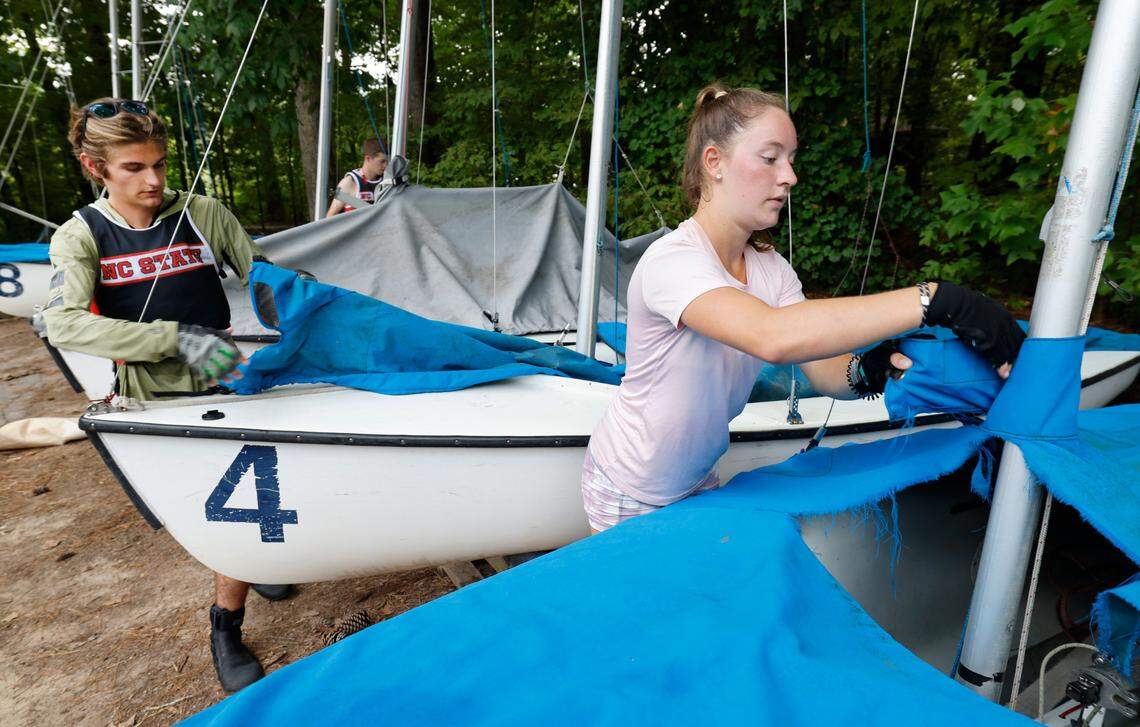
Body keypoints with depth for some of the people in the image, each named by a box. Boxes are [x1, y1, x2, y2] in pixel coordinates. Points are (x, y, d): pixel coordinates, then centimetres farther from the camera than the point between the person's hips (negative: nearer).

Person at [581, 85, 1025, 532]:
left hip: (696, 479, 7)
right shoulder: (671, 260, -29)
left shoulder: (771, 268, -4)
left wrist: (865, 372, -33)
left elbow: (821, 369, -10)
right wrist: (935, 300, -44)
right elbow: (772, 337, -46)